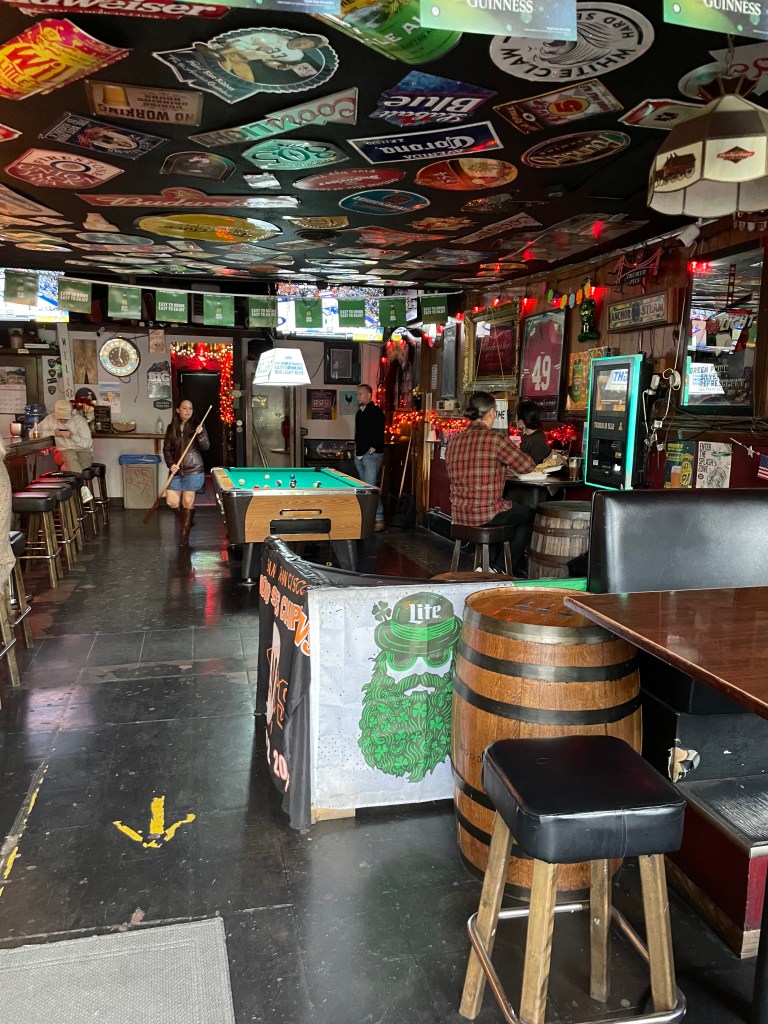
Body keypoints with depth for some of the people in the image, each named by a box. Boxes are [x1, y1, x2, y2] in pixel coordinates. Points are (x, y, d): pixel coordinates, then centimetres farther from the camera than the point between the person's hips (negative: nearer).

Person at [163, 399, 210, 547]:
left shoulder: (197, 426, -3)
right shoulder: (171, 428, 6)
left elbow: (206, 447, -10)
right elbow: (167, 449, 8)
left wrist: (200, 434, -27)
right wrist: (170, 464, -7)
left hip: (194, 470, -3)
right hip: (177, 471, 4)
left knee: (188, 501, -2)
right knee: (171, 502, 0)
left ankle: (184, 534, 10)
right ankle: (187, 520, 29)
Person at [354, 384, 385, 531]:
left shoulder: (376, 412, -9)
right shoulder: (359, 413, 18)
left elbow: (379, 433, -15)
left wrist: (373, 449, -17)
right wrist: (356, 449, 18)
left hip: (372, 455, -9)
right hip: (360, 455, 9)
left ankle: (379, 519, -10)